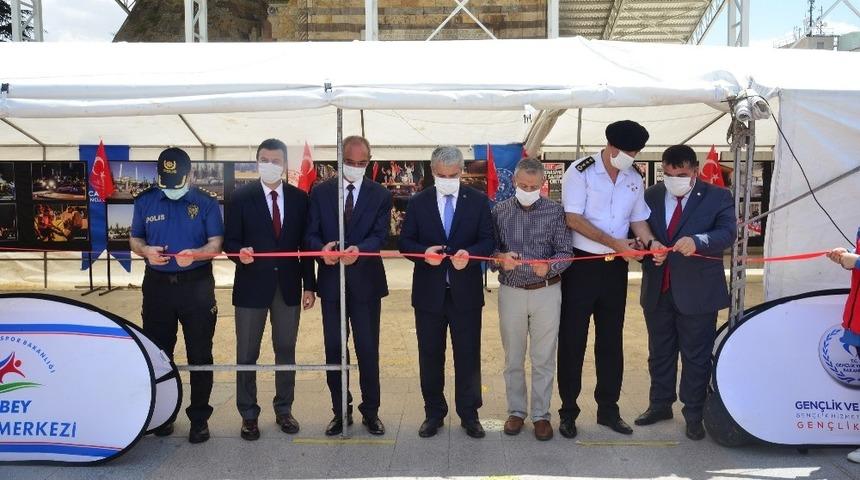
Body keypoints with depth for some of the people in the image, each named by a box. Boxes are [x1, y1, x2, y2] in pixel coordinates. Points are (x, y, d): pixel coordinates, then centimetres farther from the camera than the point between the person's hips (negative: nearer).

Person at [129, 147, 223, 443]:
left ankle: (199, 418, 13)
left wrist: (195, 254, -25)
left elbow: (216, 243, -4)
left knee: (200, 354, 2)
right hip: (158, 285, 2)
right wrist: (146, 250, -12)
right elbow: (134, 240, 11)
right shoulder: (145, 202, 7)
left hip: (197, 285, -2)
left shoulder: (206, 202, 0)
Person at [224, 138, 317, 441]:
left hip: (288, 285, 2)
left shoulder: (299, 198, 5)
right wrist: (240, 253, -23)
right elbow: (230, 241, 0)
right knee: (247, 354, 5)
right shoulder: (241, 197, -2)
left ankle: (284, 410, 26)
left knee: (286, 350, 12)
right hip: (252, 285, -2)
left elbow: (305, 245, 5)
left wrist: (309, 285, 3)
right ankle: (248, 415, 19)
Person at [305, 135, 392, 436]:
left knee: (368, 350, 3)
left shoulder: (380, 195, 2)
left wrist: (359, 249, -29)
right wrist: (322, 248, -22)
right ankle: (340, 411, 23)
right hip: (331, 281, 2)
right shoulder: (320, 192, 5)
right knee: (334, 350, 9)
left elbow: (379, 235, -8)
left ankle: (370, 411, 19)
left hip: (366, 282, -1)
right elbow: (311, 235, 1)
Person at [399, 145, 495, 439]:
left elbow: (488, 240, -2)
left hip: (466, 291, -1)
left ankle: (469, 414, 21)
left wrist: (469, 254, -22)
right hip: (429, 292, 1)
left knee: (468, 355, 6)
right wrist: (424, 252, -19)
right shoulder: (418, 202, 3)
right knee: (430, 355, 10)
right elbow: (405, 242, 2)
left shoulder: (478, 201, 1)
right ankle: (434, 413, 26)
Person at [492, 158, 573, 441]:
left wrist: (549, 266, -25)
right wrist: (501, 257, -20)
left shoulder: (555, 212, -2)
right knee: (513, 357, 11)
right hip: (511, 291, 1)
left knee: (544, 359, 6)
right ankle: (516, 411, 26)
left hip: (546, 292, -1)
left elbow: (565, 253, -4)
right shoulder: (500, 211, 1)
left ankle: (541, 414, 19)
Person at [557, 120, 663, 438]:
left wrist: (651, 242, -8)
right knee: (572, 339, 2)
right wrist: (613, 242, -21)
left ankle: (608, 410, 25)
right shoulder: (581, 171, -10)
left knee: (611, 340, 12)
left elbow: (638, 219, 13)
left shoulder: (634, 179, 8)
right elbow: (574, 219, -16)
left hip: (615, 267, 5)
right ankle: (568, 412, 14)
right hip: (581, 265, -5)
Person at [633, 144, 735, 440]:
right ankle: (660, 405, 32)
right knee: (659, 352, 16)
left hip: (697, 292, -3)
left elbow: (728, 232, -16)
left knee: (696, 356, 6)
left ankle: (694, 415, 20)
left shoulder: (717, 197, -3)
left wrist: (697, 241, -35)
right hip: (657, 290, 4)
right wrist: (648, 252, -11)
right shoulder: (650, 196, 6)